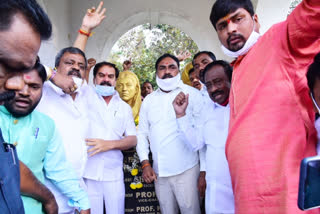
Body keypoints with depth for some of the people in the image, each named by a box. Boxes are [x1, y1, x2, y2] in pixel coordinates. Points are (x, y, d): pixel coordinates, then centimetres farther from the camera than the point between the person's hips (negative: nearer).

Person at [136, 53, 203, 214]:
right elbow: (142, 133, 16)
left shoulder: (192, 94, 0)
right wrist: (145, 164, 6)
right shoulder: (148, 100, 13)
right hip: (158, 172, 4)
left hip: (186, 170, -4)